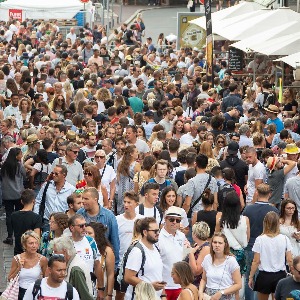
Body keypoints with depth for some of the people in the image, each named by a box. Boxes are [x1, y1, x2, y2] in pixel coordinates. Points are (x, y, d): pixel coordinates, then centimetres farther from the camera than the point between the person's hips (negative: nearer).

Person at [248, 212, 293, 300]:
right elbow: (290, 261, -3)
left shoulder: (260, 240, -10)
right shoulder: (284, 239, -5)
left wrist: (251, 277, 2)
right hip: (280, 276, 1)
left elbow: (256, 261, -8)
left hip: (264, 276, -1)